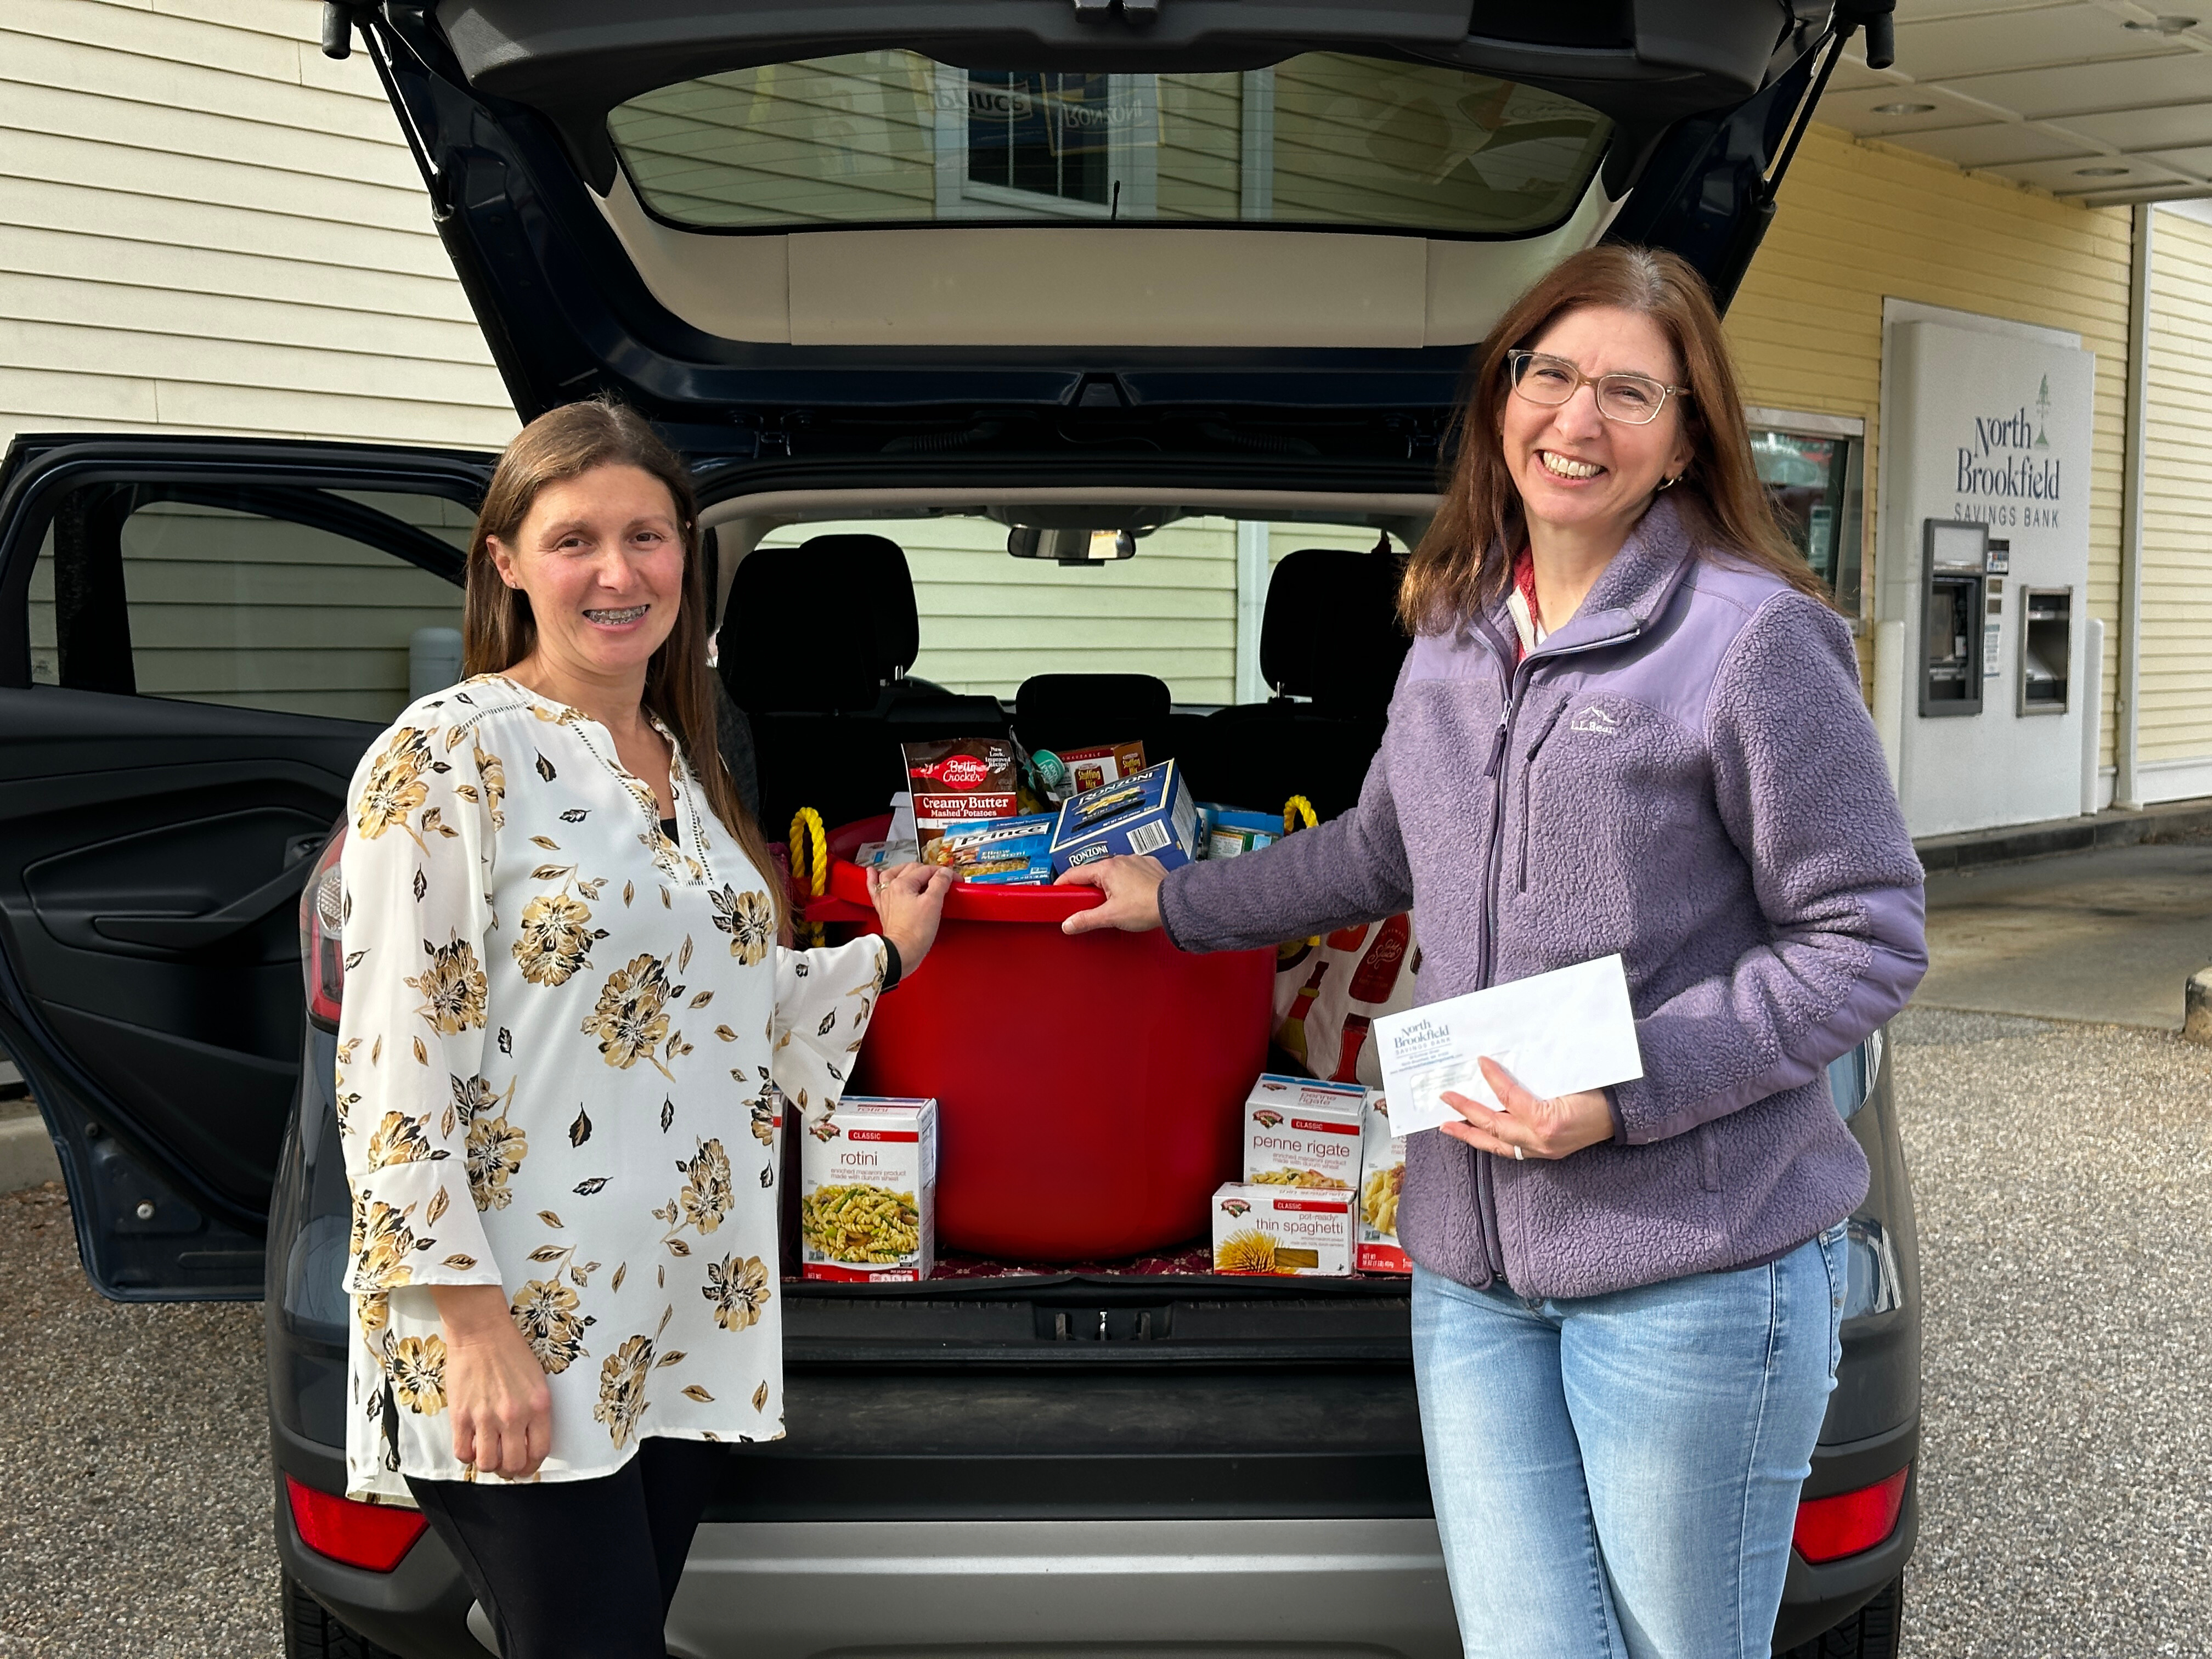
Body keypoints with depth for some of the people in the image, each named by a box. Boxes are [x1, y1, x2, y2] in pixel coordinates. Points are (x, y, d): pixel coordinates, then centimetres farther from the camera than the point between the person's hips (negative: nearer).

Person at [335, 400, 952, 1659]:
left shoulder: (683, 766, 12)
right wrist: (474, 1321, -19)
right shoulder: (447, 754, -11)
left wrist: (884, 957, 25)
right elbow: (392, 1068, -15)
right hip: (519, 1342, -7)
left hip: (685, 1326, 7)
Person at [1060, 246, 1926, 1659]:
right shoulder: (1456, 629, 12)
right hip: (1473, 1267, 5)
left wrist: (1629, 1090, -16)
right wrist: (1182, 903, 37)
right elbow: (1385, 853, 29)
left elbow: (1869, 941, -8)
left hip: (1696, 1266, -5)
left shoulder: (1756, 637, -9)